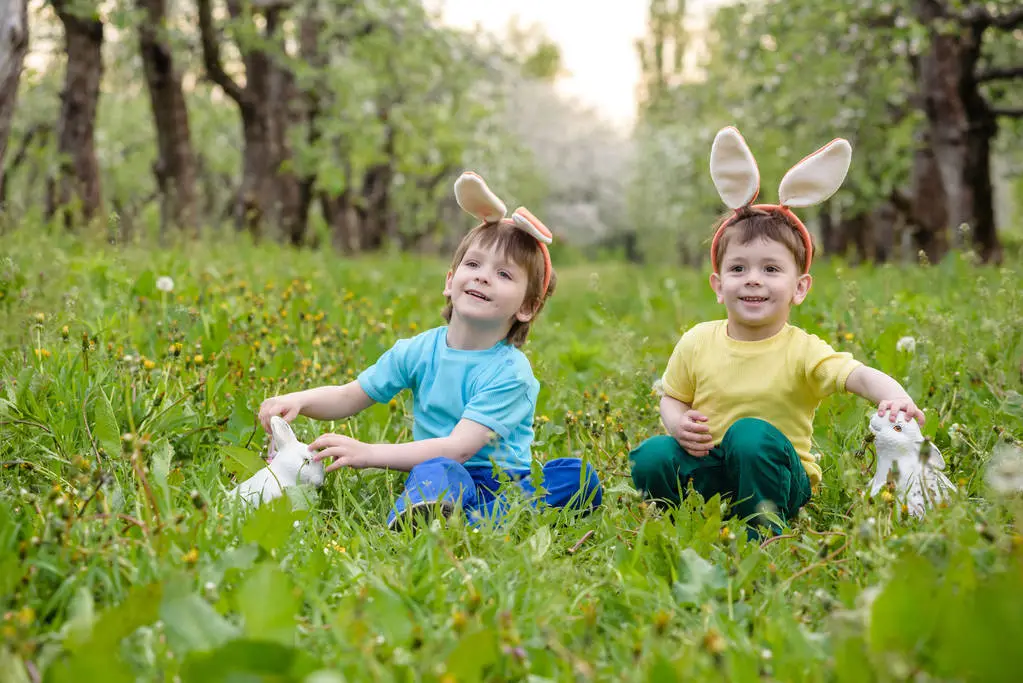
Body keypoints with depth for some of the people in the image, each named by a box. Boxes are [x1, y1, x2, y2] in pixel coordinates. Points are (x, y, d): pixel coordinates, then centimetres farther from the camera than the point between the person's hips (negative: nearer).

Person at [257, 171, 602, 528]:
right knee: (436, 471, -35)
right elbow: (349, 397, 13)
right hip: (440, 479, 2)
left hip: (504, 484, -1)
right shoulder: (417, 351, 4)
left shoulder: (509, 372, -12)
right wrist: (297, 401, -9)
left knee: (578, 473, -31)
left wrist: (367, 453, -28)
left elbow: (459, 447, -22)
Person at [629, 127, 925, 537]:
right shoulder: (698, 342, -2)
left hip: (772, 474, -2)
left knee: (753, 434, -34)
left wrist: (894, 397, -50)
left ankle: (763, 533, -16)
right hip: (708, 470, 3)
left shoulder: (802, 351, -12)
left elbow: (859, 376, -27)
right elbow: (672, 398, 9)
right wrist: (679, 425, -16)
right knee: (648, 458, -24)